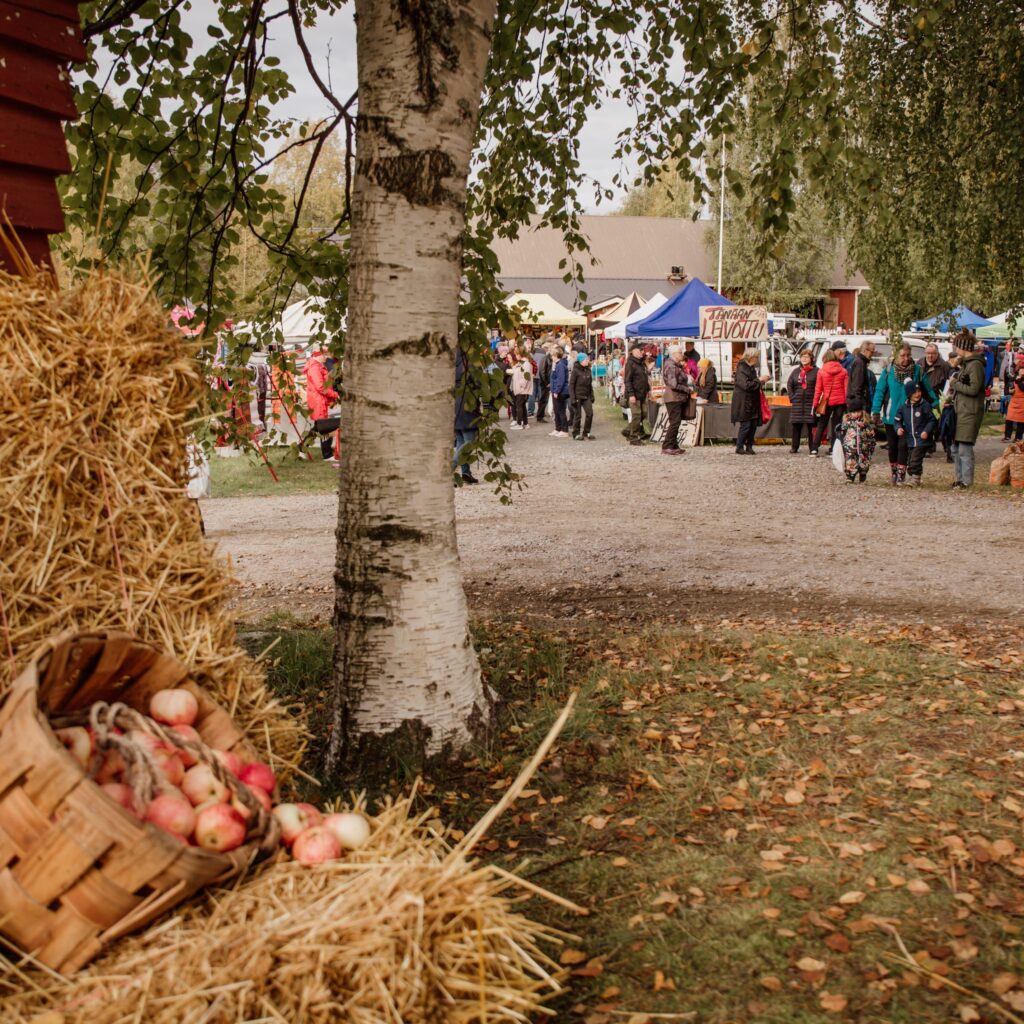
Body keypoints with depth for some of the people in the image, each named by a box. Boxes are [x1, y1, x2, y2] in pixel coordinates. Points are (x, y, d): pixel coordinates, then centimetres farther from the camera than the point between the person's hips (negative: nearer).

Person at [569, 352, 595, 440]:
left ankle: (586, 433, 9)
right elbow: (571, 385, -10)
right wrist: (573, 398, -14)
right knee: (577, 415, 1)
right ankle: (576, 434, 12)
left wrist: (592, 396, 10)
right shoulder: (575, 371, -9)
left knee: (590, 413, -4)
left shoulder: (588, 370, 8)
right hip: (578, 396, -5)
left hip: (586, 396, 5)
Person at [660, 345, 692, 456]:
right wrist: (688, 389, -13)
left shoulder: (678, 366, 16)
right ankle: (666, 447, -7)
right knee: (675, 423, -10)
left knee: (676, 423, 11)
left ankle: (674, 446, 16)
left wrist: (689, 386, 6)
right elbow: (673, 385, -22)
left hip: (679, 399, 10)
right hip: (673, 398, -10)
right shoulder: (671, 367, -15)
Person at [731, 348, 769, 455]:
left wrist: (761, 381, 6)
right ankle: (739, 448, 1)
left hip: (752, 401, 9)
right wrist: (759, 380, -16)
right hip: (744, 402, -9)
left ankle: (749, 447, 14)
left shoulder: (751, 368, 16)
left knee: (754, 424, 6)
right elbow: (746, 385, -22)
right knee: (745, 425, -8)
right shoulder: (741, 369, -13)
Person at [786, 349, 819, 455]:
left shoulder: (816, 371, -1)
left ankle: (813, 449, 0)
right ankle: (794, 448, 18)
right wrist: (792, 398, 7)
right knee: (796, 426, 7)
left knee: (811, 426, -4)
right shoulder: (796, 371, 12)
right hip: (797, 403, 4)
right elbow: (789, 385, 17)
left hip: (811, 403, -4)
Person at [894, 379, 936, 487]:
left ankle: (915, 479, -2)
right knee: (910, 461, 11)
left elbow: (932, 420, -3)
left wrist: (927, 431, -15)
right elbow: (898, 420, 14)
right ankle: (908, 478, 21)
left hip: (922, 439, -5)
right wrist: (898, 428, -6)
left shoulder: (925, 405, -6)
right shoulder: (904, 407, 5)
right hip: (910, 440, 5)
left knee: (915, 459, -10)